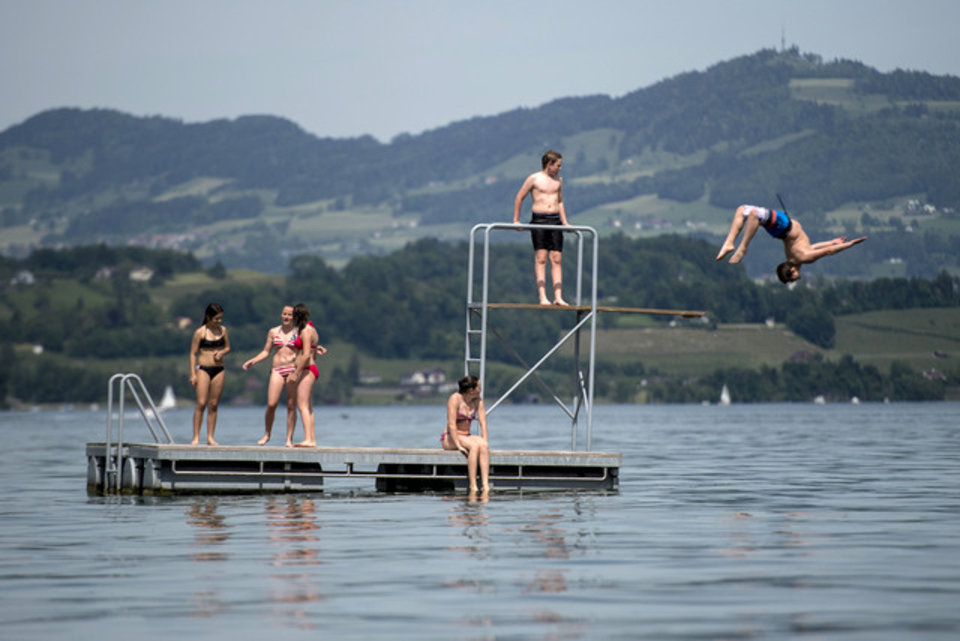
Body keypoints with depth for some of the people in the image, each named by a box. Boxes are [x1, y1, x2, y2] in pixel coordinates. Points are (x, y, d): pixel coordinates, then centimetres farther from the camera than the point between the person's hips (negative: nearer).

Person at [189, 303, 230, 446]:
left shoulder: (222, 330, 8)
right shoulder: (200, 332, -5)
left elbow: (228, 348, 18)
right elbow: (193, 353, -4)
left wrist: (222, 353, -6)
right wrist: (193, 374, -11)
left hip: (218, 369, 4)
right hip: (203, 368, -4)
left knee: (213, 405, 4)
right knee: (201, 403, -10)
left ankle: (210, 437, 8)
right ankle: (196, 437, -7)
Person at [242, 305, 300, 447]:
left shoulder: (298, 333, 8)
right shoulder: (273, 332, 13)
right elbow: (266, 352, 15)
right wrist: (252, 361, 3)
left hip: (293, 370, -1)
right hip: (277, 370, 1)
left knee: (291, 406, -4)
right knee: (271, 404, -10)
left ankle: (289, 439, 1)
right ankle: (267, 434, 8)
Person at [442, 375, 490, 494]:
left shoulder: (478, 400, 3)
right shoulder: (455, 398, -15)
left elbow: (483, 423, 1)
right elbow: (451, 424, -20)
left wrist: (484, 442, -14)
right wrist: (459, 446, -27)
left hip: (467, 437, 5)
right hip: (450, 438, -5)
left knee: (483, 446, -29)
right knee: (474, 446, -35)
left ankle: (485, 485, -40)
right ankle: (473, 487, -37)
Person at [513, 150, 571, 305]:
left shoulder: (558, 180, 15)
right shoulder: (534, 179, -2)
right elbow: (519, 198, 3)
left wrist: (565, 222, 17)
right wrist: (516, 220, 1)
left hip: (555, 220, 5)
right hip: (539, 219, -5)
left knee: (557, 259, -1)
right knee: (541, 257, -9)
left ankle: (558, 297, -3)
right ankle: (542, 297, -12)